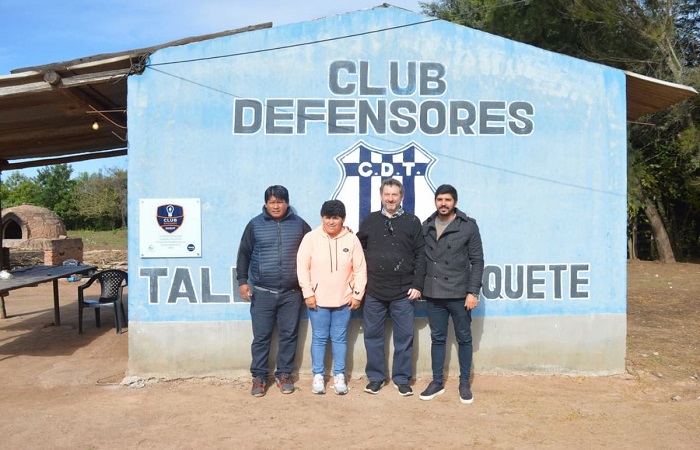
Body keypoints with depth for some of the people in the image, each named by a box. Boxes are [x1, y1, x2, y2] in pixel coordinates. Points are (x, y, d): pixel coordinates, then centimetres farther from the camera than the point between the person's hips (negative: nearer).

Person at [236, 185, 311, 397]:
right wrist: (242, 280, 0)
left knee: (289, 335, 8)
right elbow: (244, 254, 7)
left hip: (291, 292, 1)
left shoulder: (299, 224, 3)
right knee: (261, 337, 4)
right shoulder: (255, 225, 2)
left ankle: (284, 374, 21)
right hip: (262, 292, -1)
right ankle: (259, 377, 16)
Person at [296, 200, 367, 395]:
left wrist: (358, 294, -3)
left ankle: (339, 376, 21)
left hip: (344, 299, 1)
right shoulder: (311, 238, -5)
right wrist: (308, 293, -10)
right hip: (318, 299, -1)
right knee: (319, 338, 8)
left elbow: (360, 269, 1)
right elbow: (302, 267, -6)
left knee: (340, 338, 10)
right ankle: (318, 375, 19)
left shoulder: (352, 239, -2)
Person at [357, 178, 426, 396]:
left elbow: (420, 255, 0)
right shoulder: (370, 220, 7)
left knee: (404, 337, 5)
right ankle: (375, 377, 22)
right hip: (374, 292, 2)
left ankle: (402, 378, 19)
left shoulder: (412, 222, 2)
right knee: (373, 336, 8)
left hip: (403, 293, -1)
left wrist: (418, 284, -6)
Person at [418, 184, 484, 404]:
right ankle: (437, 382, 22)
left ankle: (464, 383, 21)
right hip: (433, 294, 3)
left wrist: (473, 292, -10)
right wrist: (419, 286, 3)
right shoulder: (426, 226, 6)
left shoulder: (468, 226, -4)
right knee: (437, 338, 12)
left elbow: (477, 261, -5)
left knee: (464, 338, 8)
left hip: (459, 294, -3)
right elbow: (420, 258, 9)